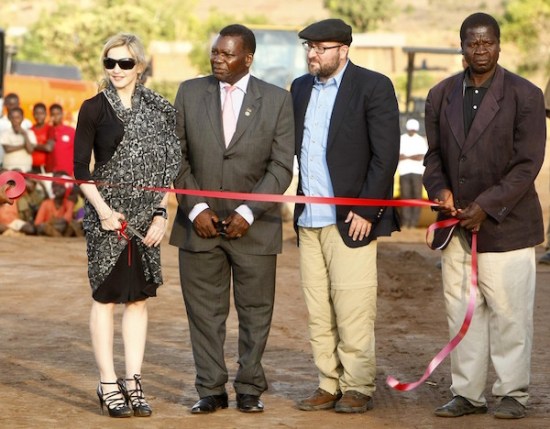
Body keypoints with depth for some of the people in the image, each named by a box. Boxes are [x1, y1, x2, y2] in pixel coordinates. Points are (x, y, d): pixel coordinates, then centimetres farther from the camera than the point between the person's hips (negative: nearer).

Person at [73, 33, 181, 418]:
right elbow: (80, 166, -3)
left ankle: (133, 382, 12)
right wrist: (102, 209, -13)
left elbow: (165, 166, 9)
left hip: (146, 216, 3)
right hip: (106, 214, -3)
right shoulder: (94, 109, -1)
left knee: (140, 298, 6)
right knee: (105, 297, 1)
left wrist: (161, 214, 0)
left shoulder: (157, 109, 7)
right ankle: (108, 384, 6)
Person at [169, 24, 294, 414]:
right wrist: (195, 208, -7)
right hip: (200, 222, 1)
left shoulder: (277, 100, -1)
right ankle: (211, 390, 11)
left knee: (255, 312, 4)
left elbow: (281, 166, -4)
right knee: (205, 312, 4)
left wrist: (248, 212, -13)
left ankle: (250, 389, 14)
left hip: (255, 225, -1)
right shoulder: (190, 93, 4)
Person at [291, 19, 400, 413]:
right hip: (309, 220, 6)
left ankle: (358, 389, 3)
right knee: (318, 311, 7)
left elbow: (386, 154, -9)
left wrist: (366, 211, -13)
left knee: (352, 310, -5)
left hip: (350, 219, -6)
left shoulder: (373, 87, -5)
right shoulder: (301, 88, 14)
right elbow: (296, 148, 16)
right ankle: (329, 385, 14)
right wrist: (298, 207, 7)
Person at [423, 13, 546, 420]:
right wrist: (440, 189, -6)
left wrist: (485, 206, -16)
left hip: (505, 224, -4)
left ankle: (512, 394, 10)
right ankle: (467, 393, 14)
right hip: (456, 223, 4)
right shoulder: (441, 95, 10)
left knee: (508, 312, -1)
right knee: (461, 311, 6)